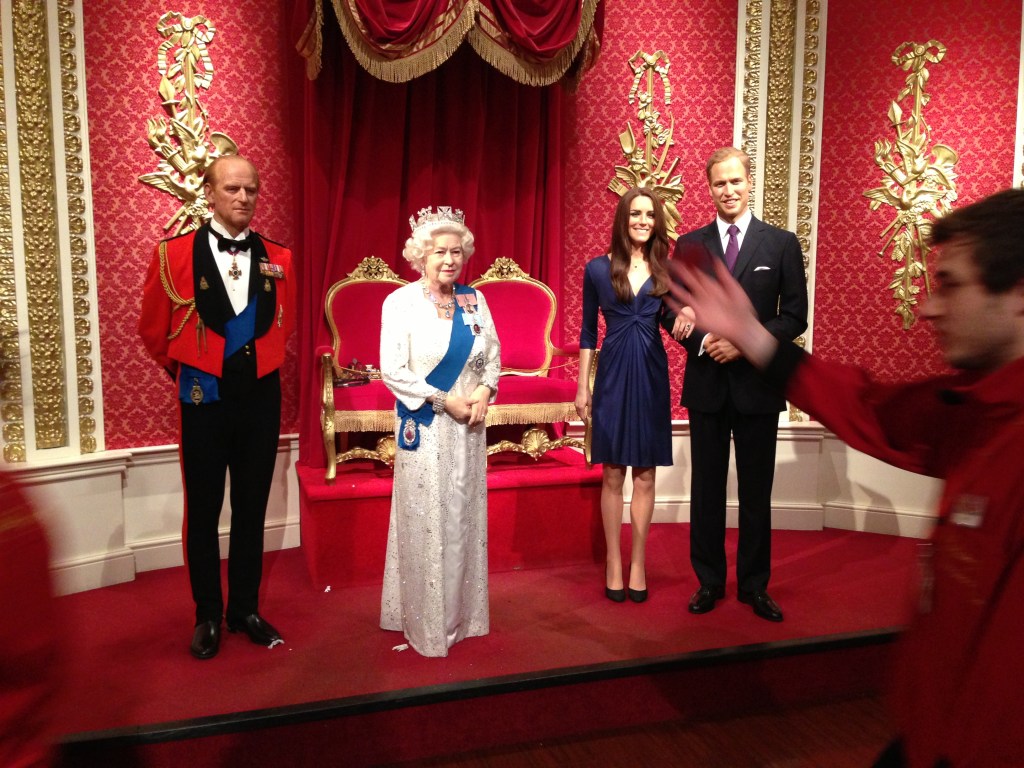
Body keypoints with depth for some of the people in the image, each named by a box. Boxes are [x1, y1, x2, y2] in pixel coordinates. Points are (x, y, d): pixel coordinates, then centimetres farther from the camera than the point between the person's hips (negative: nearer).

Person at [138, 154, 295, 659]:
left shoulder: (277, 259, 1)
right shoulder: (175, 254, -7)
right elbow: (153, 330, 5)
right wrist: (186, 373, 13)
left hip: (261, 396, 3)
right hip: (205, 399, -2)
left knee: (252, 508, 12)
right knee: (202, 510, 8)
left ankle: (245, 608, 27)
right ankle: (207, 615, 24)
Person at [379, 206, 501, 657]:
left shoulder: (474, 299, 6)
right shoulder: (401, 302, -8)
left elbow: (493, 354, 11)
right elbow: (393, 371, -13)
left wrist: (485, 391, -8)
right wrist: (445, 401, -15)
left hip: (468, 425, 5)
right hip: (424, 426, -4)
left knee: (465, 516, 11)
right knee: (426, 521, 2)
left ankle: (463, 614, 28)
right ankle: (426, 624, 19)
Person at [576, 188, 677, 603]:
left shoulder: (666, 271, 5)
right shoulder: (598, 268, 1)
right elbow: (588, 331, 4)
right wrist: (582, 386, 1)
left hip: (651, 375, 2)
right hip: (612, 374, -1)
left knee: (645, 474, 7)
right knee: (612, 474, 5)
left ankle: (638, 563, 18)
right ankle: (613, 564, 16)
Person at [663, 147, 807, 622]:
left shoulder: (781, 243, 2)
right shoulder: (689, 245, 6)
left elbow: (795, 315, -2)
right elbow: (672, 311, 6)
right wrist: (702, 340, -12)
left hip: (757, 383, -1)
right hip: (706, 384, 1)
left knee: (756, 492, 8)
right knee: (706, 489, 9)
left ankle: (754, 585, 23)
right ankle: (709, 581, 23)